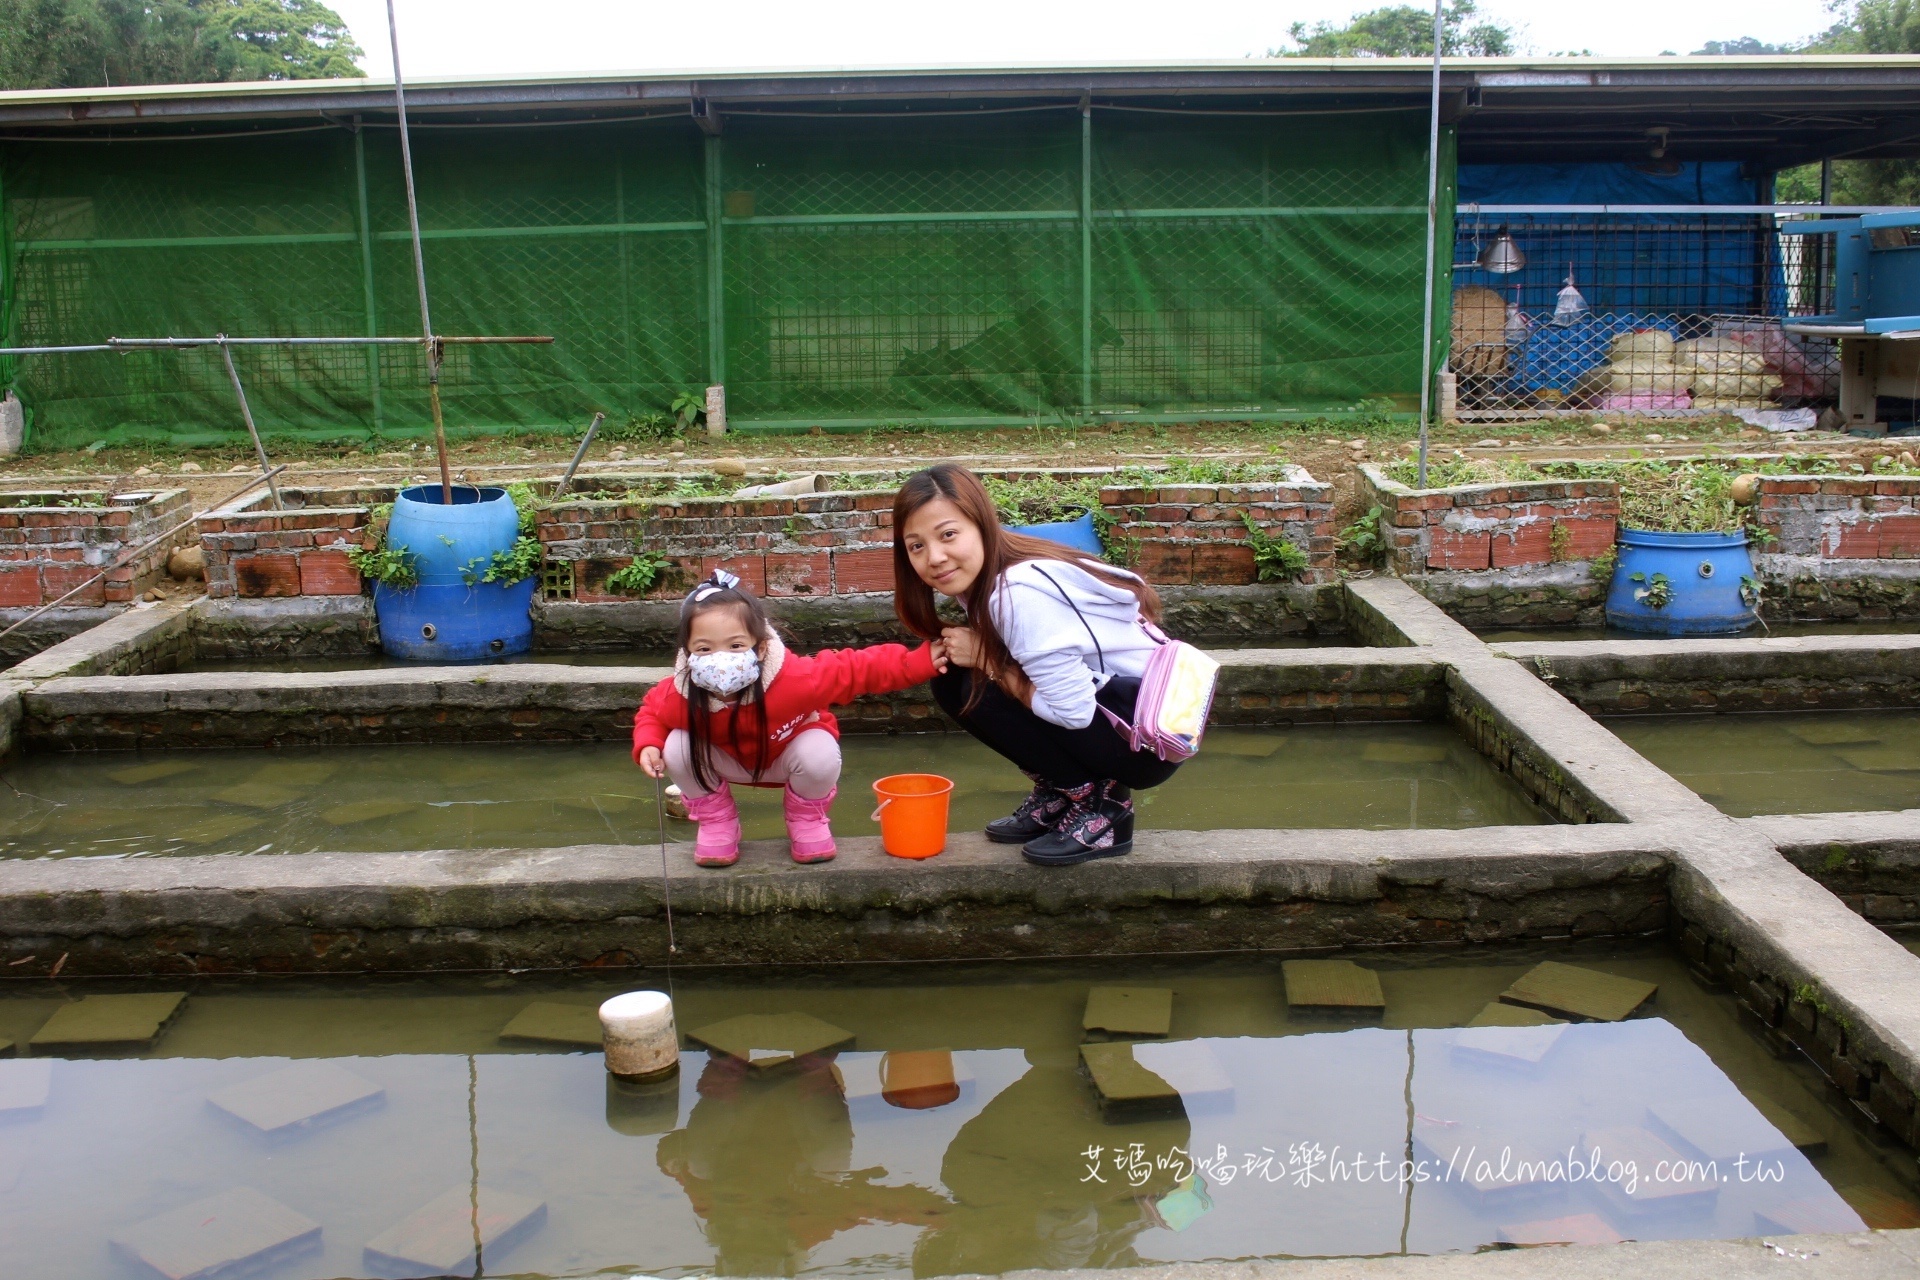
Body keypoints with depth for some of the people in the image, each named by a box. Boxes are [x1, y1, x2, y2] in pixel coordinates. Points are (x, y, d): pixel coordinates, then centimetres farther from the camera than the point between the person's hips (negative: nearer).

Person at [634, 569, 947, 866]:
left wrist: (917, 662, -38)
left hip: (790, 755, -1)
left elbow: (854, 668, -33)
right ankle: (716, 820, 4)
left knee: (820, 752, -33)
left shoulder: (793, 678, -41)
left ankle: (807, 819, 2)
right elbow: (652, 710, -9)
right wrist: (647, 745, -28)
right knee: (676, 748, -24)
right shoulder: (680, 695, -33)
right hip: (730, 762, 2)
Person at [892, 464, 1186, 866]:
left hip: (1156, 727, -9)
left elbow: (1073, 711, -27)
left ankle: (1101, 805, -6)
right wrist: (968, 656, -15)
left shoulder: (1021, 594, -27)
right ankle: (1056, 795, 10)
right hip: (1100, 691, 9)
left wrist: (987, 661, -18)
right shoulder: (984, 579, -1)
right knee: (952, 682, -2)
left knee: (983, 692, -23)